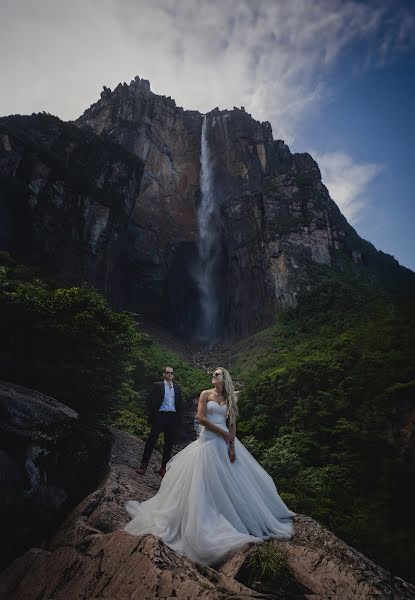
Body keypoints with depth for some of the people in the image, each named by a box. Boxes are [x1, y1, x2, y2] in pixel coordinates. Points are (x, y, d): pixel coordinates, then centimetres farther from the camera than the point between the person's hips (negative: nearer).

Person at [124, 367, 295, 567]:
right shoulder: (206, 394, -2)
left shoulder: (229, 398, 7)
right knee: (208, 480, 1)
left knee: (231, 480, 9)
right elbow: (201, 418, -11)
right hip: (209, 440, -3)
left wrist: (232, 446, -7)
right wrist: (222, 433, -10)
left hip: (226, 440, 3)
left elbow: (232, 423, 4)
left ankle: (238, 511, 27)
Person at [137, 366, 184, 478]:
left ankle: (163, 468, 18)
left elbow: (180, 405, 13)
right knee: (151, 441, -4)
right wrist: (153, 416, -9)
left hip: (173, 417, 4)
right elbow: (150, 401, -1)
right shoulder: (157, 386, 3)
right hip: (160, 416, -4)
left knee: (169, 444, 8)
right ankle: (144, 465, 6)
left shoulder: (177, 388, 14)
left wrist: (180, 420, 5)